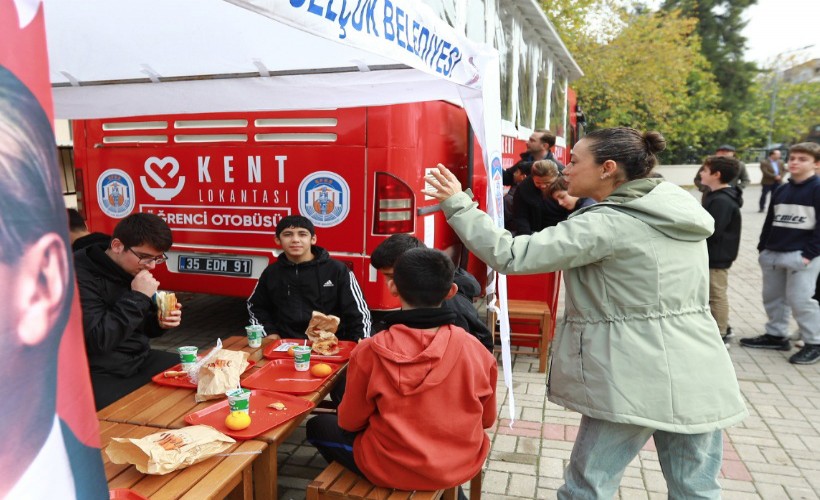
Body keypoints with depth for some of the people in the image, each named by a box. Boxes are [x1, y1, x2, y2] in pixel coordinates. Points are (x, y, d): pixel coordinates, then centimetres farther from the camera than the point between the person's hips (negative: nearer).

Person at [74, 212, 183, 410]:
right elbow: (98, 340, -28)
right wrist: (137, 297, -26)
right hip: (103, 376, -7)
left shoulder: (135, 270, 5)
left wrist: (159, 323, -4)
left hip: (141, 360, 8)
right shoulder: (81, 277, -20)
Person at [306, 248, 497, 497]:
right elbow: (486, 419, 0)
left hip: (392, 469, -2)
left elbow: (349, 422, -7)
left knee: (319, 427, 21)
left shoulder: (370, 351, -22)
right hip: (463, 466, 3)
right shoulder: (476, 351, -16)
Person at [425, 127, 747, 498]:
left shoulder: (606, 225, -16)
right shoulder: (680, 210, 6)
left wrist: (457, 204, -11)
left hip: (638, 380, -7)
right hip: (697, 375, 8)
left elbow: (512, 256, -19)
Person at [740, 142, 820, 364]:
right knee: (772, 297, 13)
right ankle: (776, 335, 26)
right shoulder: (781, 190, 13)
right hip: (773, 254, 7)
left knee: (800, 299, -7)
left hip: (802, 255, -7)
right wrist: (763, 248, 11)